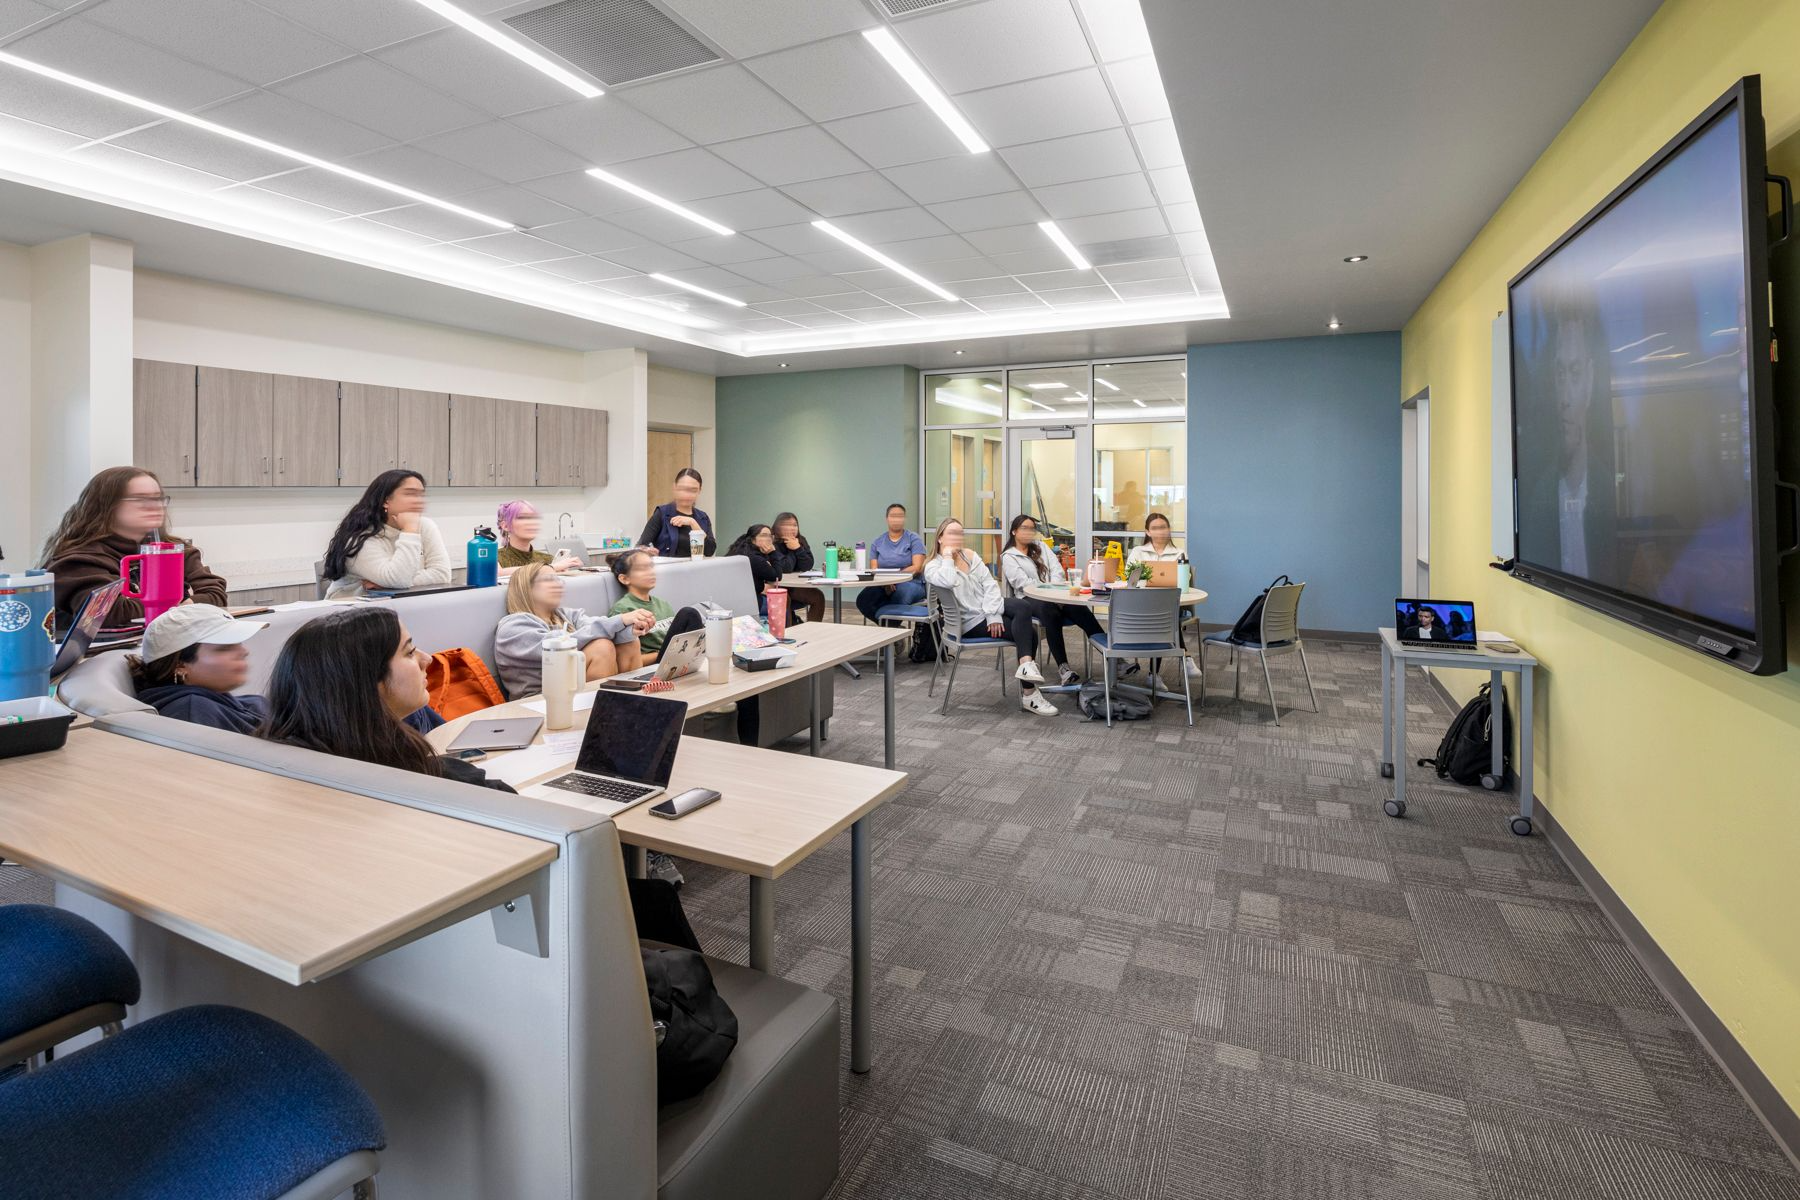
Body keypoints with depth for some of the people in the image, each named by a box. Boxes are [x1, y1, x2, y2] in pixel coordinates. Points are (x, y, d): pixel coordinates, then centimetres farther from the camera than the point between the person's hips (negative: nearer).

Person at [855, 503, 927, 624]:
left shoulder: (914, 539, 7)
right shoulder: (877, 543, 16)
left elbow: (917, 568, -4)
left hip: (910, 583, -3)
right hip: (883, 586, 3)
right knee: (863, 599, -27)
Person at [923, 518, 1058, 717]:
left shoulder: (970, 555, 9)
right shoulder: (933, 567, -7)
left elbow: (989, 584, 0)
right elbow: (948, 582, -31)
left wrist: (993, 614, -14)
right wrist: (947, 555, -16)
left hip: (991, 606, 6)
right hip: (973, 621, -6)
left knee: (1024, 608, -24)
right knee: (1028, 631, -19)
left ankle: (1027, 666, -28)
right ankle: (1029, 695, -18)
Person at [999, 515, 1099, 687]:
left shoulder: (1041, 547, 24)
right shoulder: (1009, 557, 8)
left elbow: (1056, 568, 10)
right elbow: (1023, 583, -7)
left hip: (1053, 596, 4)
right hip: (1030, 599, -4)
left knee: (1079, 608, -29)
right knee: (1051, 612, -38)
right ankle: (1063, 667, -43)